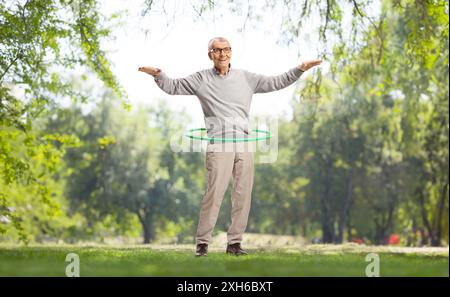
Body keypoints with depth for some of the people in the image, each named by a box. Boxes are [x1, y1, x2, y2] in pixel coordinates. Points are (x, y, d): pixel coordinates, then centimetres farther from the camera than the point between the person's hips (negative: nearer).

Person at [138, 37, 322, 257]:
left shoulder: (246, 78, 14)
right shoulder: (201, 79, 8)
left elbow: (276, 82, 17)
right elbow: (173, 87, 10)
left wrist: (300, 69, 9)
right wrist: (158, 75, -8)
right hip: (219, 145, -4)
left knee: (243, 196, 4)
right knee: (213, 195, -10)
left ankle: (234, 242, 12)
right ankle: (202, 243, -1)